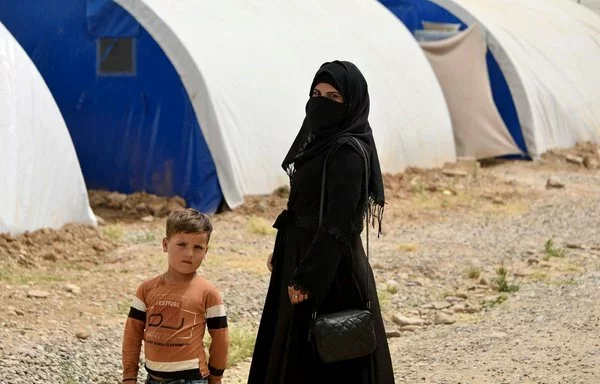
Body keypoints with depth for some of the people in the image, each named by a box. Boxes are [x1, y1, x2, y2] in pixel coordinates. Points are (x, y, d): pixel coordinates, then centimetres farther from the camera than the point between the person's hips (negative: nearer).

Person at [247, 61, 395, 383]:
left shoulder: (348, 152, -19)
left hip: (332, 273, -10)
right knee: (295, 357, 16)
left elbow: (337, 223, -24)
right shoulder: (323, 141, 11)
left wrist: (307, 277, -25)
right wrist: (284, 252, 19)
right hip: (305, 259, 10)